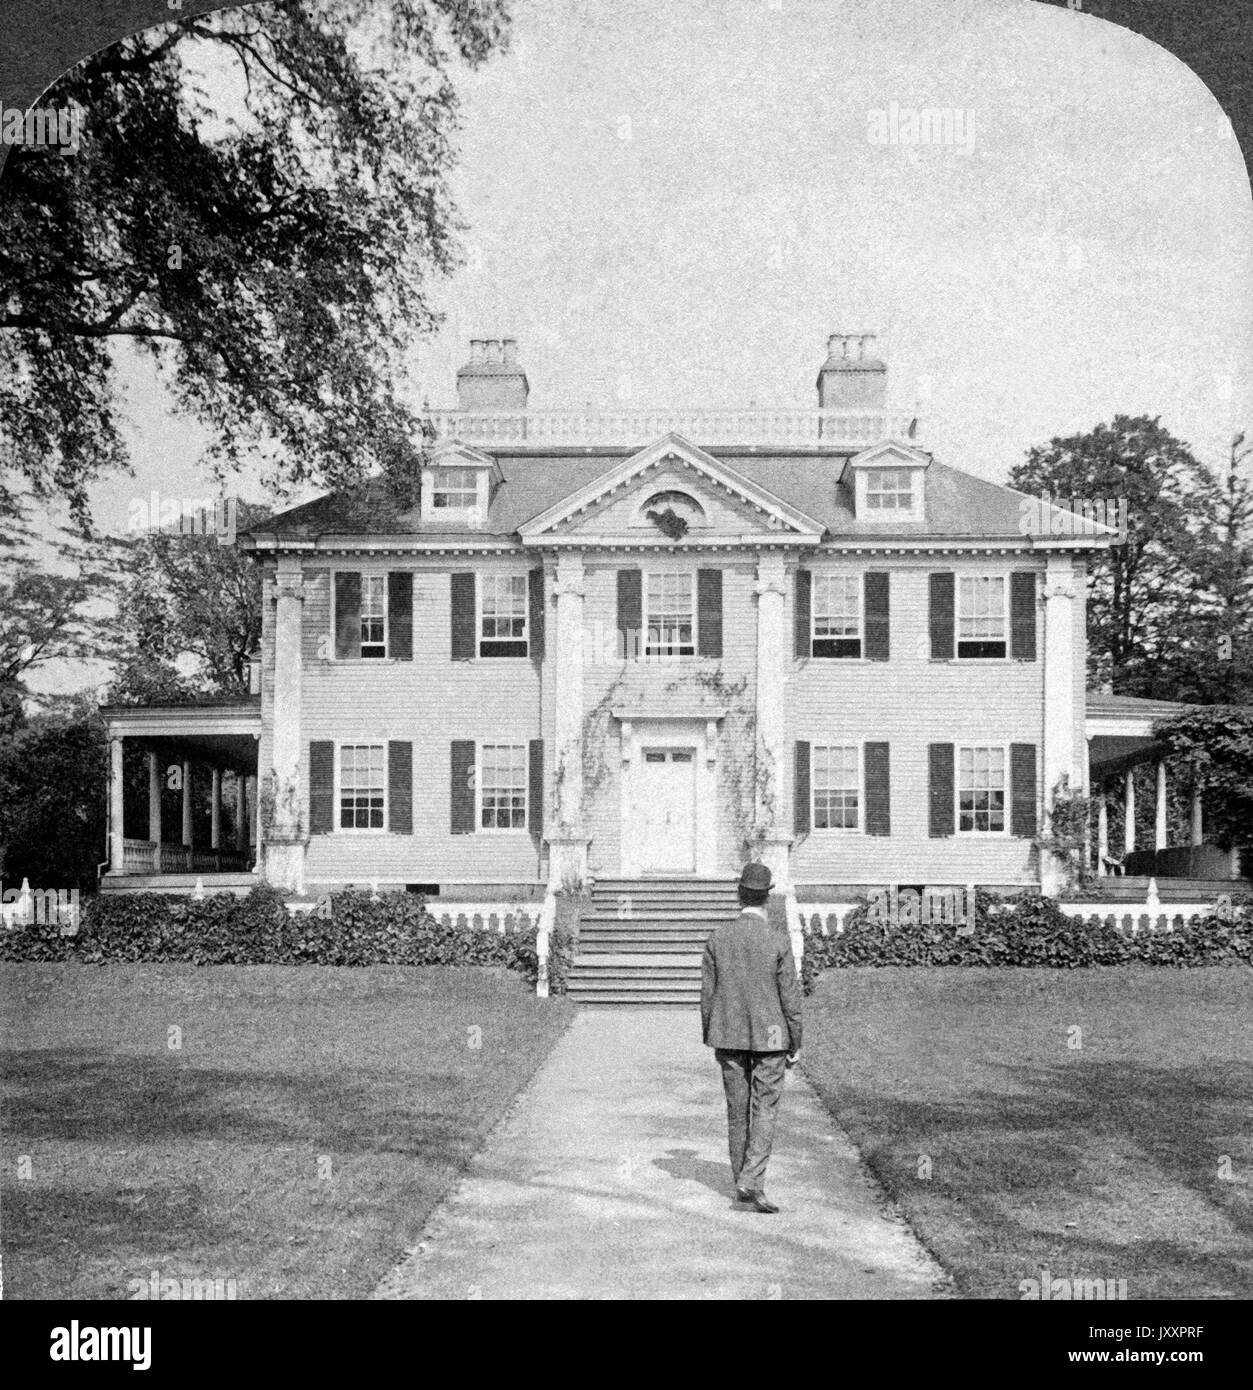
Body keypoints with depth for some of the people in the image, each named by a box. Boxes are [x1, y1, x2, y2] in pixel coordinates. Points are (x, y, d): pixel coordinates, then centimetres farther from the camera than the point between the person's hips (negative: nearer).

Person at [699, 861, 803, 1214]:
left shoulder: (717, 938, -4)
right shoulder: (778, 942, -12)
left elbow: (707, 992, 0)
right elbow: (790, 998, -8)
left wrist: (709, 1038, 11)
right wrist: (796, 1045, 2)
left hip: (729, 1037, 3)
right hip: (769, 1038, -3)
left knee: (737, 1111, 13)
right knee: (765, 1110, 2)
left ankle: (742, 1183, 21)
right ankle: (752, 1181, -10)